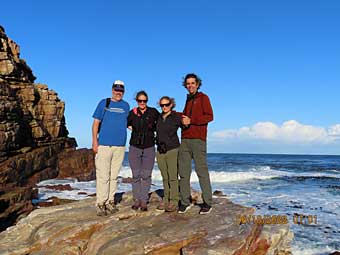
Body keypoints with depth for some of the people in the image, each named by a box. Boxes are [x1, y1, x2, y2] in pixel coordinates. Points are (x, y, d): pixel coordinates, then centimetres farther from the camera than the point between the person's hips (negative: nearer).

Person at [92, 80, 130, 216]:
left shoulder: (126, 106, 13)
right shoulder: (104, 103, 5)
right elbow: (96, 123, 3)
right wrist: (94, 141, -4)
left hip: (120, 145, 3)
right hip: (103, 144, -3)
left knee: (114, 176, 7)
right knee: (103, 176, -4)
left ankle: (110, 202, 15)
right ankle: (100, 204, 3)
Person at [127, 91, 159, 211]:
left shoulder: (153, 112, -1)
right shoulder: (132, 113, 3)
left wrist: (153, 128, 7)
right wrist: (131, 127, 9)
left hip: (149, 148, -1)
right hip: (134, 148, 1)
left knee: (146, 175, 0)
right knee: (136, 175, 3)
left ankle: (144, 201, 8)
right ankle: (136, 200, 14)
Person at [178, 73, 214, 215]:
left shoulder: (203, 98, 4)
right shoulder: (188, 100, 23)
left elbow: (209, 116, -8)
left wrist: (191, 120, -14)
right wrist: (182, 119, 16)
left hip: (198, 139, -6)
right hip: (185, 139, 6)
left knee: (201, 170, -6)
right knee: (183, 171, 2)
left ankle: (207, 203, 0)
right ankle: (185, 202, 9)